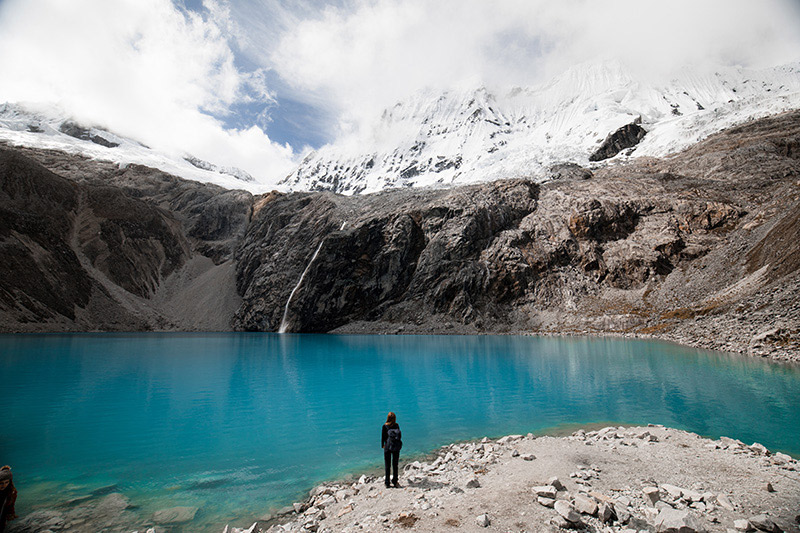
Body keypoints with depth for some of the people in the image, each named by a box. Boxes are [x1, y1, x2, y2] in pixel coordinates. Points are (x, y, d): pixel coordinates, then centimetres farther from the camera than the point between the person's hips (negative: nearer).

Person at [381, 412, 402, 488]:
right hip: (396, 447, 2)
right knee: (395, 465, 13)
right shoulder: (396, 426, -4)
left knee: (387, 466, 7)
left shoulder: (384, 426, -10)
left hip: (387, 447, -2)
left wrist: (382, 445, 9)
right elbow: (400, 436, 3)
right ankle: (395, 481, 18)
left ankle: (387, 483, 10)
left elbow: (383, 437, -5)